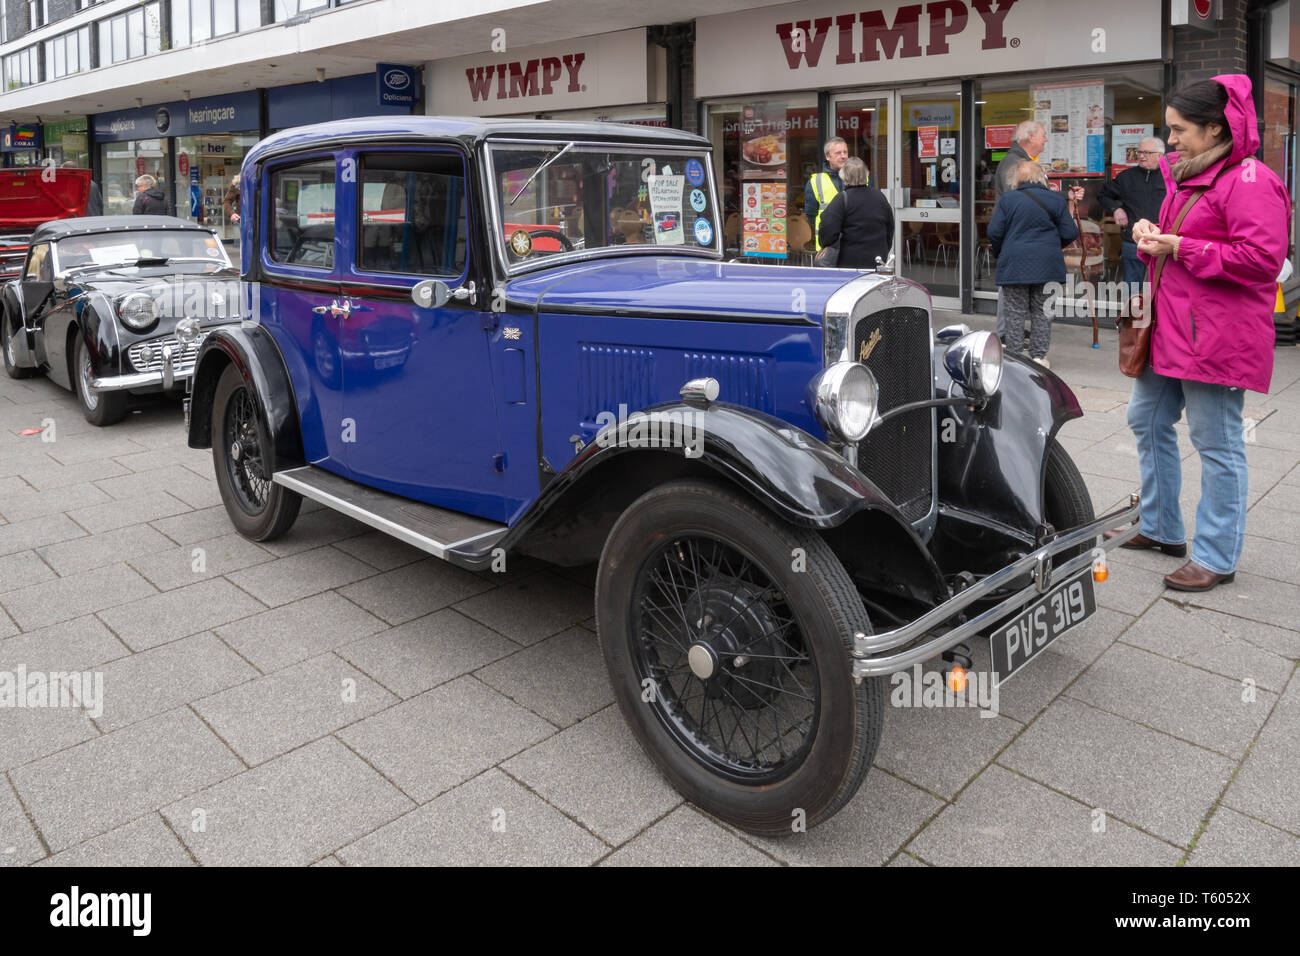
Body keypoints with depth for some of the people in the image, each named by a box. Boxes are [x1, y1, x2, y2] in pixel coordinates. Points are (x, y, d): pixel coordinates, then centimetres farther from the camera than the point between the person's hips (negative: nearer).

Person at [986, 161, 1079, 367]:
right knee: (1042, 313, 9)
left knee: (1015, 313, 5)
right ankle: (1039, 356, 10)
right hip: (1047, 265, 1)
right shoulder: (1056, 200, 2)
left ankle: (1013, 356, 6)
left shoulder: (1007, 199, -1)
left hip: (1014, 264, -1)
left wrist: (999, 253, 15)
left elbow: (994, 232, -3)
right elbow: (1070, 234, 2)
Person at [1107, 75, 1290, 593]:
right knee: (1147, 419, 17)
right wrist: (1151, 235, 7)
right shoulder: (1187, 175, 16)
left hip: (1217, 334, -10)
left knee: (1216, 443, -2)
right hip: (1169, 327, 10)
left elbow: (1262, 258, -23)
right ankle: (1162, 528, 32)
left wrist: (1181, 248, -20)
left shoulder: (1249, 181, -13)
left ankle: (1217, 558, 9)